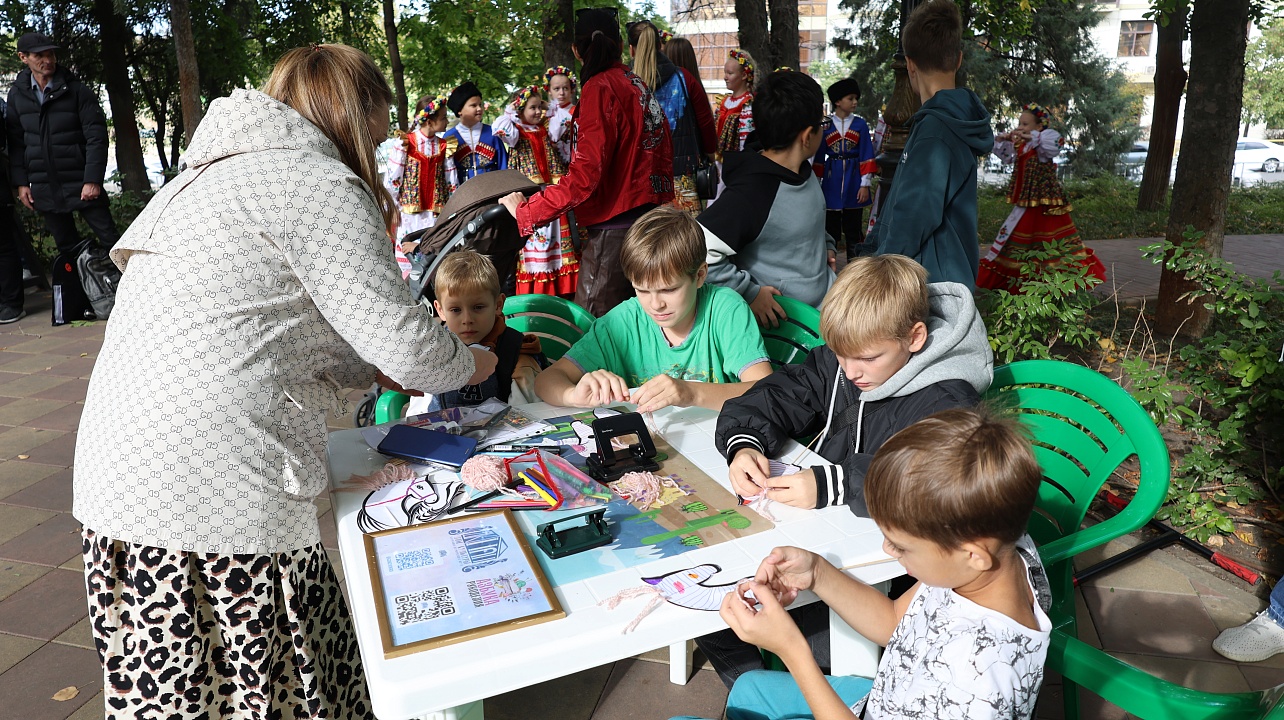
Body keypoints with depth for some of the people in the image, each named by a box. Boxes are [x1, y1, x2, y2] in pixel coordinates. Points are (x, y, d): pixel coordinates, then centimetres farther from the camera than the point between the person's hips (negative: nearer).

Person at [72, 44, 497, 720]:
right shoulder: (320, 185, -7)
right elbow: (405, 342, -10)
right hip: (216, 501, -9)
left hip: (124, 486, 10)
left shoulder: (208, 175, 23)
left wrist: (381, 373, 26)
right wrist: (471, 363, 11)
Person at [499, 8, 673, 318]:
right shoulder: (639, 85, 13)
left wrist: (525, 211, -13)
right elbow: (664, 155, 18)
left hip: (615, 228, -9)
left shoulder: (600, 87, -11)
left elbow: (585, 176, -19)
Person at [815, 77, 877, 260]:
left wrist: (865, 184, -7)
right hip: (832, 182, 0)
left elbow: (867, 156, 0)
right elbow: (819, 157, 7)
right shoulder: (826, 126, 3)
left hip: (854, 179, 0)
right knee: (830, 228, 6)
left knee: (854, 228, 5)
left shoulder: (860, 124, 2)